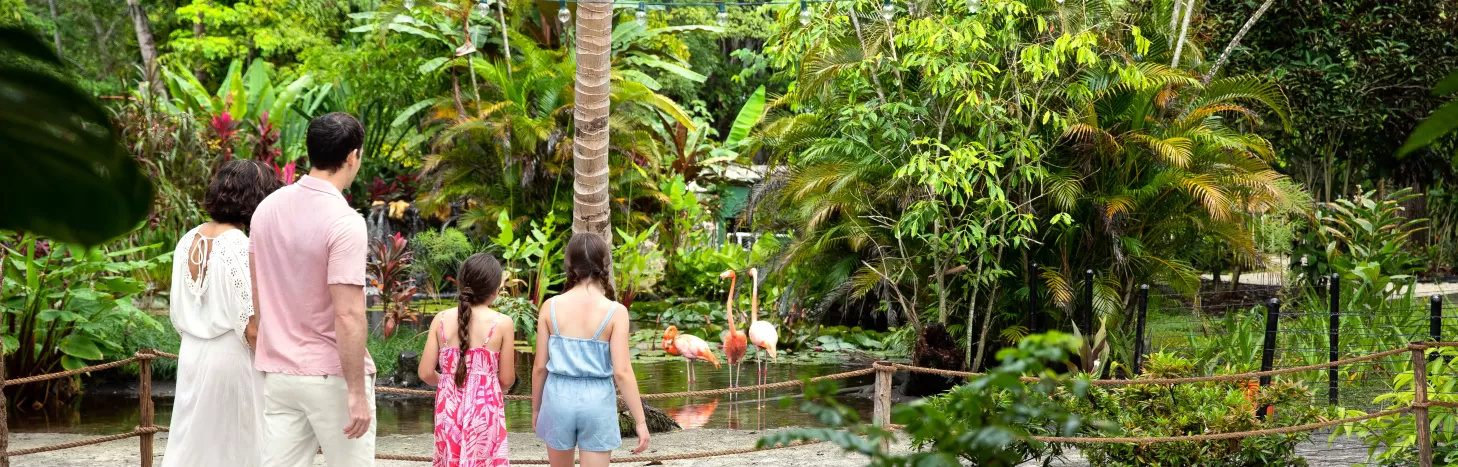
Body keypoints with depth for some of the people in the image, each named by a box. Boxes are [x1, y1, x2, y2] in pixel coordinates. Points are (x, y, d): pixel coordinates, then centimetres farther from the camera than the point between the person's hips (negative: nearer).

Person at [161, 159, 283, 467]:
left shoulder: (188, 242, 3)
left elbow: (177, 316, 11)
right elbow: (253, 329, -18)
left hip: (192, 358, 7)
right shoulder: (242, 249, -18)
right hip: (233, 359, -7)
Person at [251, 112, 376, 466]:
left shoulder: (268, 208, 4)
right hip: (332, 375, -6)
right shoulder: (345, 222, -17)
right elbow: (348, 317, -21)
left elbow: (259, 299, 13)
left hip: (278, 373, 6)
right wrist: (357, 392, -17)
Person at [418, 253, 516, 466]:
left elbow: (426, 373, -1)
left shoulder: (442, 320, -2)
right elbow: (506, 379, -3)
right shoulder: (502, 323, -8)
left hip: (449, 407, 3)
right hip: (485, 409, -3)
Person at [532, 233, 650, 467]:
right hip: (597, 401, -2)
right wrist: (641, 421, -7)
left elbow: (540, 366, 0)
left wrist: (536, 408, 15)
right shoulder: (615, 312, -10)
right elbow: (622, 372, -13)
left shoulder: (552, 307, -4)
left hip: (559, 397, 2)